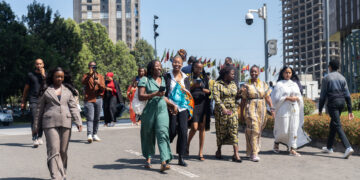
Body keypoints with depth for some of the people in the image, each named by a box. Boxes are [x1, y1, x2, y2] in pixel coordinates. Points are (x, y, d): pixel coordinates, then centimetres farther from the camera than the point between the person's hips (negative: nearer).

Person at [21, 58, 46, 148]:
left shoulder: (46, 74, 11)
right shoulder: (30, 75, 8)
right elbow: (26, 88, 11)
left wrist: (43, 74, -10)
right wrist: (23, 101, 10)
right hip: (33, 100, -2)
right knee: (34, 119, -12)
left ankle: (40, 137, 20)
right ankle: (35, 139, -14)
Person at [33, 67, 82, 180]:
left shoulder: (68, 90, 12)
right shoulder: (46, 90, 7)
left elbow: (73, 107, 6)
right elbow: (40, 108, 10)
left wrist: (78, 122, -8)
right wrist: (36, 127, 9)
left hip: (65, 123, 2)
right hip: (50, 124, -2)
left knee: (63, 151, 6)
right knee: (54, 150, -11)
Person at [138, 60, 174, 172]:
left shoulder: (163, 79, 16)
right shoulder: (144, 80, 0)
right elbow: (141, 97, -9)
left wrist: (172, 105, 20)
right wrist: (155, 94, -17)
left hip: (162, 110, 3)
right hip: (149, 111, -3)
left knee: (162, 133, -12)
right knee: (148, 135, 7)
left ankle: (164, 162, -19)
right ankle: (148, 159, 26)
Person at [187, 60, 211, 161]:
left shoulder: (205, 78, 14)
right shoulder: (189, 78, 5)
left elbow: (209, 92, 14)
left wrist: (204, 90, -6)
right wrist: (193, 86, -13)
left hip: (203, 104, 3)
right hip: (193, 104, -3)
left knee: (202, 128, 0)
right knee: (194, 127, -14)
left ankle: (201, 153, 6)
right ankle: (188, 143, 16)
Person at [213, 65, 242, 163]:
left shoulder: (233, 84, 12)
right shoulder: (217, 84, -4)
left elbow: (235, 97, 17)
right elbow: (216, 98, -16)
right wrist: (224, 108, -28)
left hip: (233, 110, 4)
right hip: (221, 111, -3)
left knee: (234, 130, -7)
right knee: (221, 130, 6)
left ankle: (236, 154, -10)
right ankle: (219, 150, 27)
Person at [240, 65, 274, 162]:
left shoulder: (263, 84, 10)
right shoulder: (246, 85, 2)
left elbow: (268, 97, 8)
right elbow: (243, 100, 3)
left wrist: (272, 108, -3)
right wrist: (241, 113, 2)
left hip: (261, 110, 4)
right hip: (250, 109, -4)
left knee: (258, 131, 10)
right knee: (253, 130, -13)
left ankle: (250, 151, 26)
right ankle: (253, 154, -11)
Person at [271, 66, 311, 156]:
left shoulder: (294, 84, 14)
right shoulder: (279, 84, -1)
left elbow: (299, 97, 17)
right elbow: (276, 98, -7)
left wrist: (296, 98, -4)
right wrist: (288, 98, -15)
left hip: (294, 110, 5)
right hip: (284, 110, -4)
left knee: (294, 129, 0)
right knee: (283, 131, -1)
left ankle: (292, 149, 5)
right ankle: (276, 142, 26)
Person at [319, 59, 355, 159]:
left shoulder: (326, 78, -4)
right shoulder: (342, 78, 11)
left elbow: (323, 95, -5)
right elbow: (347, 95, 8)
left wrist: (320, 109, 3)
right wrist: (350, 110, 9)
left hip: (332, 103, -6)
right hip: (342, 102, 6)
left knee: (338, 126, -9)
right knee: (333, 124, 17)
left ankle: (348, 147, -24)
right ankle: (329, 147, 27)